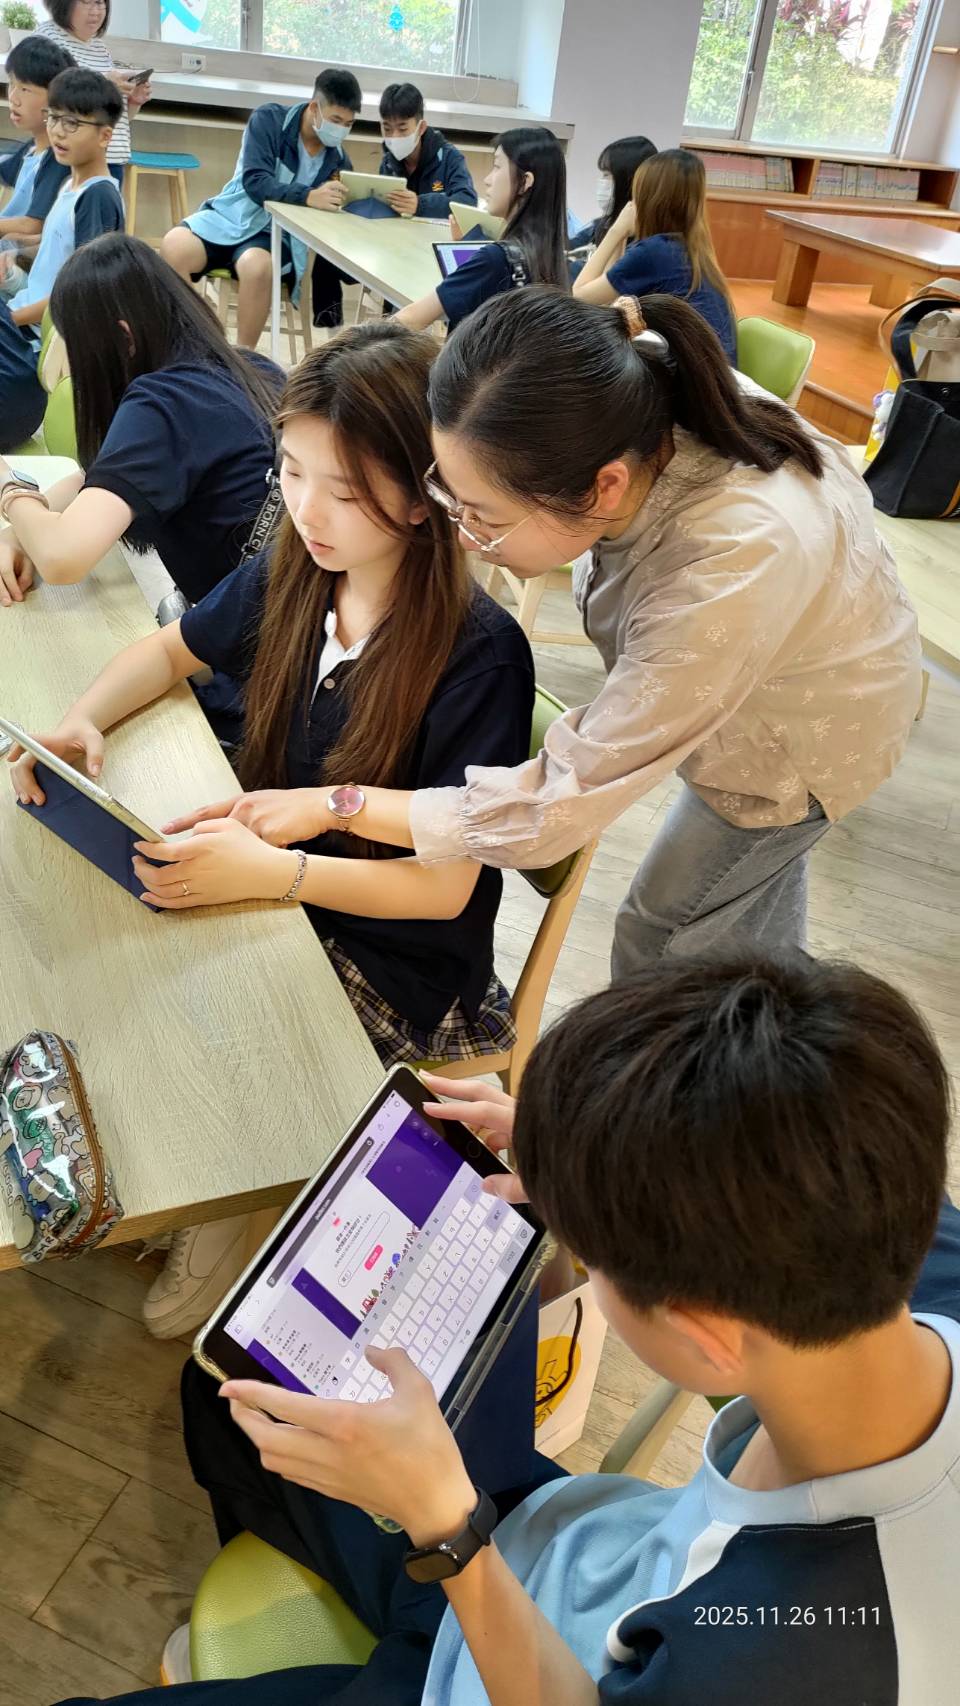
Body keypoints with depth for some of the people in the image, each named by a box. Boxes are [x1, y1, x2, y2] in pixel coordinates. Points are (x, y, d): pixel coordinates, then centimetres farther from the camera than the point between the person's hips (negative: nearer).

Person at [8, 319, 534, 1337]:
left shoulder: (477, 652, -24)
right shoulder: (290, 579, -6)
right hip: (275, 881, 6)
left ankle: (227, 1221, 17)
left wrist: (268, 871, -35)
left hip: (398, 957, -6)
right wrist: (84, 719, -6)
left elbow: (445, 886, -23)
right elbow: (172, 650, 14)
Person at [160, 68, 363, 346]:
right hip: (234, 216, 0)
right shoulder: (269, 119, -7)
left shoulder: (338, 159, 1)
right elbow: (255, 182, -21)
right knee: (174, 247, -29)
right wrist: (308, 196, -35)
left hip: (280, 233, 0)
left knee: (256, 266, -37)